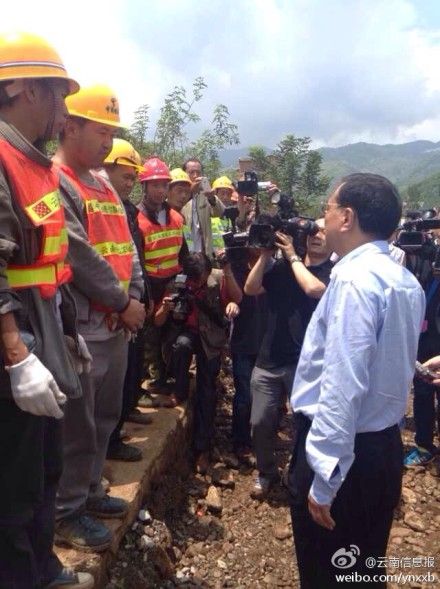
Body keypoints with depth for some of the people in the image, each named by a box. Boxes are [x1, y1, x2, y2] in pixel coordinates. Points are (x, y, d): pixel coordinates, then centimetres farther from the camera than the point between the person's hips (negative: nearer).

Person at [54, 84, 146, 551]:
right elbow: (79, 256, -19)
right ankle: (66, 512, 19)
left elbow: (126, 247, 14)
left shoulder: (103, 184, 17)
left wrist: (135, 298, 0)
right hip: (80, 328, -9)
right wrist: (122, 303, -12)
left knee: (105, 416, 18)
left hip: (116, 324, 9)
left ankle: (88, 491, 35)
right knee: (77, 425, 2)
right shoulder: (54, 180, -12)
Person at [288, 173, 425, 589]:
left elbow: (344, 385, -27)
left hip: (345, 453, -8)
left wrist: (324, 480, -23)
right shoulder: (406, 282, 7)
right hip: (383, 445, 9)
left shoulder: (355, 279, -22)